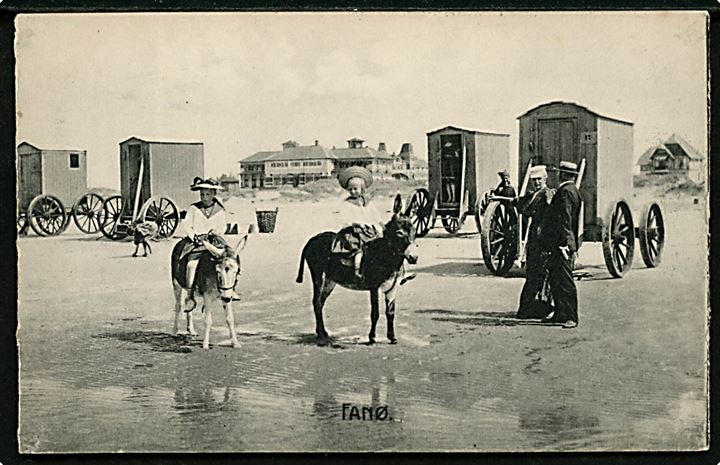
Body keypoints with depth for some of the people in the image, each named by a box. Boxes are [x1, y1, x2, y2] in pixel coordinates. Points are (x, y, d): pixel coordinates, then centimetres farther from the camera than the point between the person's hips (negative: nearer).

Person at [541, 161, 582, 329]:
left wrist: (563, 243, -23)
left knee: (565, 282, -9)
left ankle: (571, 317, -7)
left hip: (562, 245, -11)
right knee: (554, 280, 14)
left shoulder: (565, 192, -14)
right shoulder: (572, 190, 18)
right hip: (558, 245, 11)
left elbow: (564, 220, -20)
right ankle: (560, 314, 20)